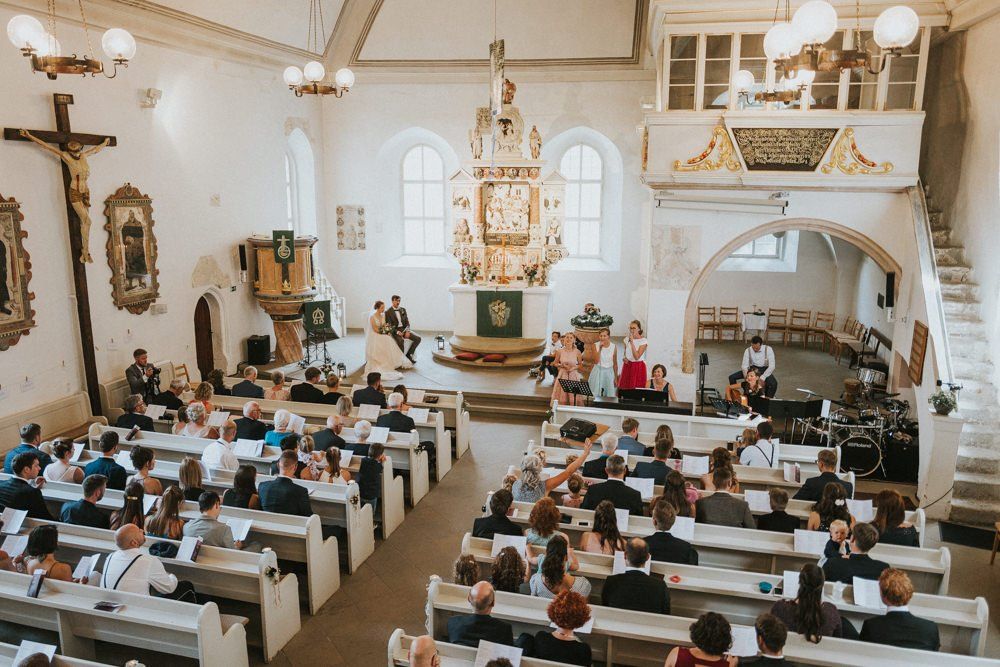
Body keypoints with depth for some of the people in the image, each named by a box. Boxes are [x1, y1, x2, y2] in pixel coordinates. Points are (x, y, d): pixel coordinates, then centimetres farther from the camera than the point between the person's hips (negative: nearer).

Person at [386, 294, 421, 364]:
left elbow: (407, 322, 10)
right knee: (400, 341, -38)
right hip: (395, 331, -5)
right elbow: (389, 325, -7)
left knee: (418, 338, -15)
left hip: (404, 329, 5)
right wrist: (397, 332, -21)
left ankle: (409, 354, -3)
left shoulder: (403, 310, 12)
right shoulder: (388, 312, -2)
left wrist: (407, 331, -8)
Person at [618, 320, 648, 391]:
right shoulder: (627, 339, 4)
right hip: (628, 366, 5)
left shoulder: (643, 341, -12)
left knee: (637, 389, -3)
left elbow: (637, 357, -21)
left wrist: (632, 342, -24)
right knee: (625, 387, 4)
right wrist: (625, 358, -2)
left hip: (638, 367, -5)